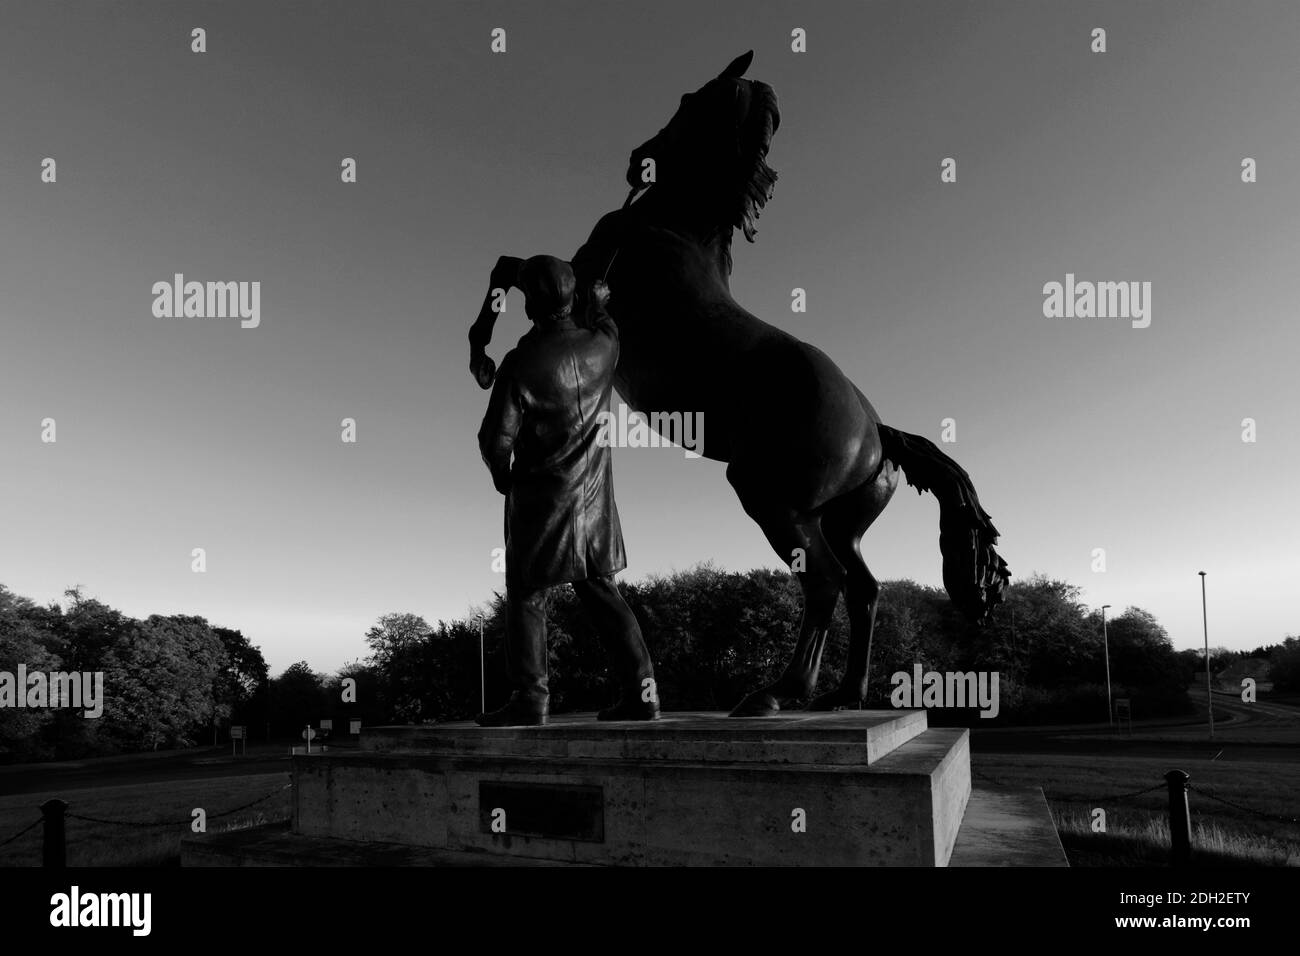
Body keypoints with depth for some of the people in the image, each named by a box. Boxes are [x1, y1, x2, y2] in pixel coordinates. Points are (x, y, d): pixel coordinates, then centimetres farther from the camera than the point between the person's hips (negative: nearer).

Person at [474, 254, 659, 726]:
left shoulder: (520, 363, -16)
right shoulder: (601, 346, -2)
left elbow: (496, 437, -14)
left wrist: (502, 475, 4)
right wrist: (599, 304, 41)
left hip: (539, 495, -5)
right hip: (594, 493, 5)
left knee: (526, 595, 7)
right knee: (599, 590, 13)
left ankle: (529, 698, 4)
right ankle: (640, 691, 11)